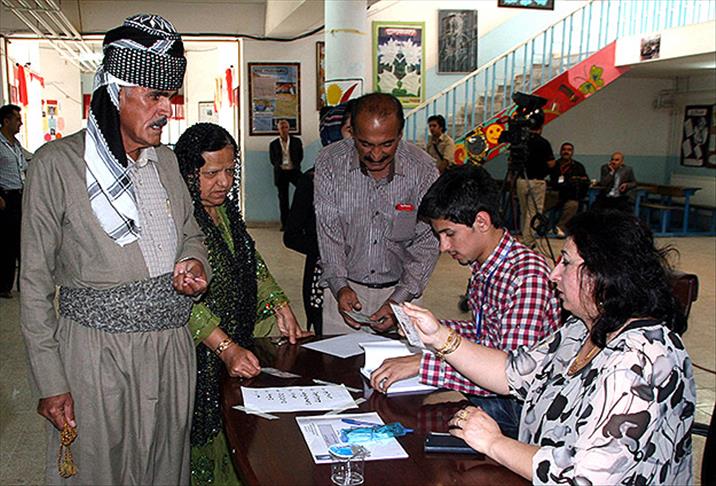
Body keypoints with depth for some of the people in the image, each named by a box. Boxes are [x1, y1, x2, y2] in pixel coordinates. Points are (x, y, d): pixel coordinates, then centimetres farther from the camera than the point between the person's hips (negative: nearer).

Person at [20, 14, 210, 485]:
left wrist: (194, 265, -5)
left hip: (171, 347, 5)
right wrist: (50, 381, -9)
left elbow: (192, 234, 20)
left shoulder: (166, 159, 6)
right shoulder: (58, 164, -10)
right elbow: (35, 283, -7)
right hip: (96, 352, -4)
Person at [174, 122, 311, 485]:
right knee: (204, 434, 5)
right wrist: (227, 348, -27)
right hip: (199, 357, -7)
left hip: (238, 345, 7)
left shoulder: (225, 208, 7)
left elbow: (252, 262, 17)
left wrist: (280, 307, 7)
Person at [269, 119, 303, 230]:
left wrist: (295, 166, 2)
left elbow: (300, 156, 11)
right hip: (281, 172, 1)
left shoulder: (296, 141, 8)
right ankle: (285, 223, 7)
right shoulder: (273, 144, 9)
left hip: (294, 171, 0)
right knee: (283, 198, 2)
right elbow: (272, 159, 10)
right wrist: (279, 166, -4)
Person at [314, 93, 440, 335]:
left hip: (400, 289, 0)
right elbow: (328, 232, -7)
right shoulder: (330, 162, -9)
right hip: (344, 288, 0)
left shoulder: (423, 169, -10)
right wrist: (340, 286, -21)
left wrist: (398, 300, -18)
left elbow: (427, 242, -8)